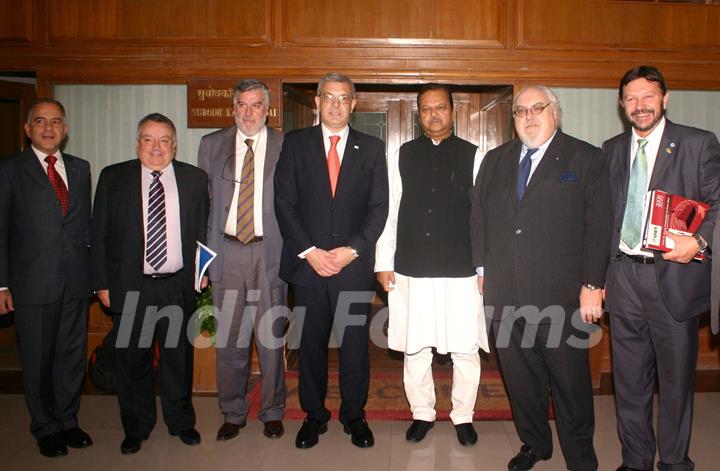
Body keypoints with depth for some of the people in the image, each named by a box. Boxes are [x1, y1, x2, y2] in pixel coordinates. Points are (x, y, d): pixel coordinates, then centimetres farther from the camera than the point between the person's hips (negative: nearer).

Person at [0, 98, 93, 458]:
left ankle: (67, 420, 30)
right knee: (37, 361, 9)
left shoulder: (80, 168, 11)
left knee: (72, 356, 12)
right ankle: (45, 428, 26)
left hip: (76, 281, 3)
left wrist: (92, 271, 7)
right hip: (33, 283, -3)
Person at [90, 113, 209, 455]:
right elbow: (99, 235, 3)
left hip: (178, 286, 1)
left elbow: (204, 232, 7)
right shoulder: (113, 178, 2)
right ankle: (136, 428, 31)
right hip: (130, 288, 0)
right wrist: (102, 283, -1)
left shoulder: (194, 178, 4)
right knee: (132, 360, 11)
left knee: (179, 358, 12)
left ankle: (180, 421, 33)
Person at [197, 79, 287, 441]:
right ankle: (233, 413, 26)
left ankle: (272, 412, 24)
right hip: (227, 251, 2)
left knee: (271, 337, 5)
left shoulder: (285, 147, 3)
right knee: (229, 339, 9)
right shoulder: (212, 144, 9)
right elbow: (203, 201, 9)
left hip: (270, 251, -1)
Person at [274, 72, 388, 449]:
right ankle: (314, 415, 27)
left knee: (355, 345, 6)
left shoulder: (371, 148, 8)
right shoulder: (295, 143, 7)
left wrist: (352, 250, -9)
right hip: (307, 263, 0)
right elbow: (284, 202, 0)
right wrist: (309, 252, -9)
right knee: (311, 344, 9)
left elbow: (379, 207, 3)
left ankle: (354, 416, 25)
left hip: (354, 264, 0)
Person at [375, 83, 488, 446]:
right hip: (411, 269, 1)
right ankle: (422, 414, 29)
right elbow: (389, 211, 6)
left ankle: (463, 416, 27)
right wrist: (383, 262, 4)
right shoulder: (403, 156, 7)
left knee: (465, 349, 7)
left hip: (461, 270, -1)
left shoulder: (473, 156, 3)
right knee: (414, 347, 10)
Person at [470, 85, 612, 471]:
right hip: (504, 293, 4)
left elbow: (598, 225, -4)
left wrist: (592, 285, -9)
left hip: (560, 294, -3)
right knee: (519, 374, 14)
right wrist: (481, 268, 8)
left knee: (569, 379, 7)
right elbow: (478, 216, 15)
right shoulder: (495, 161, 13)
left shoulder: (585, 159, 1)